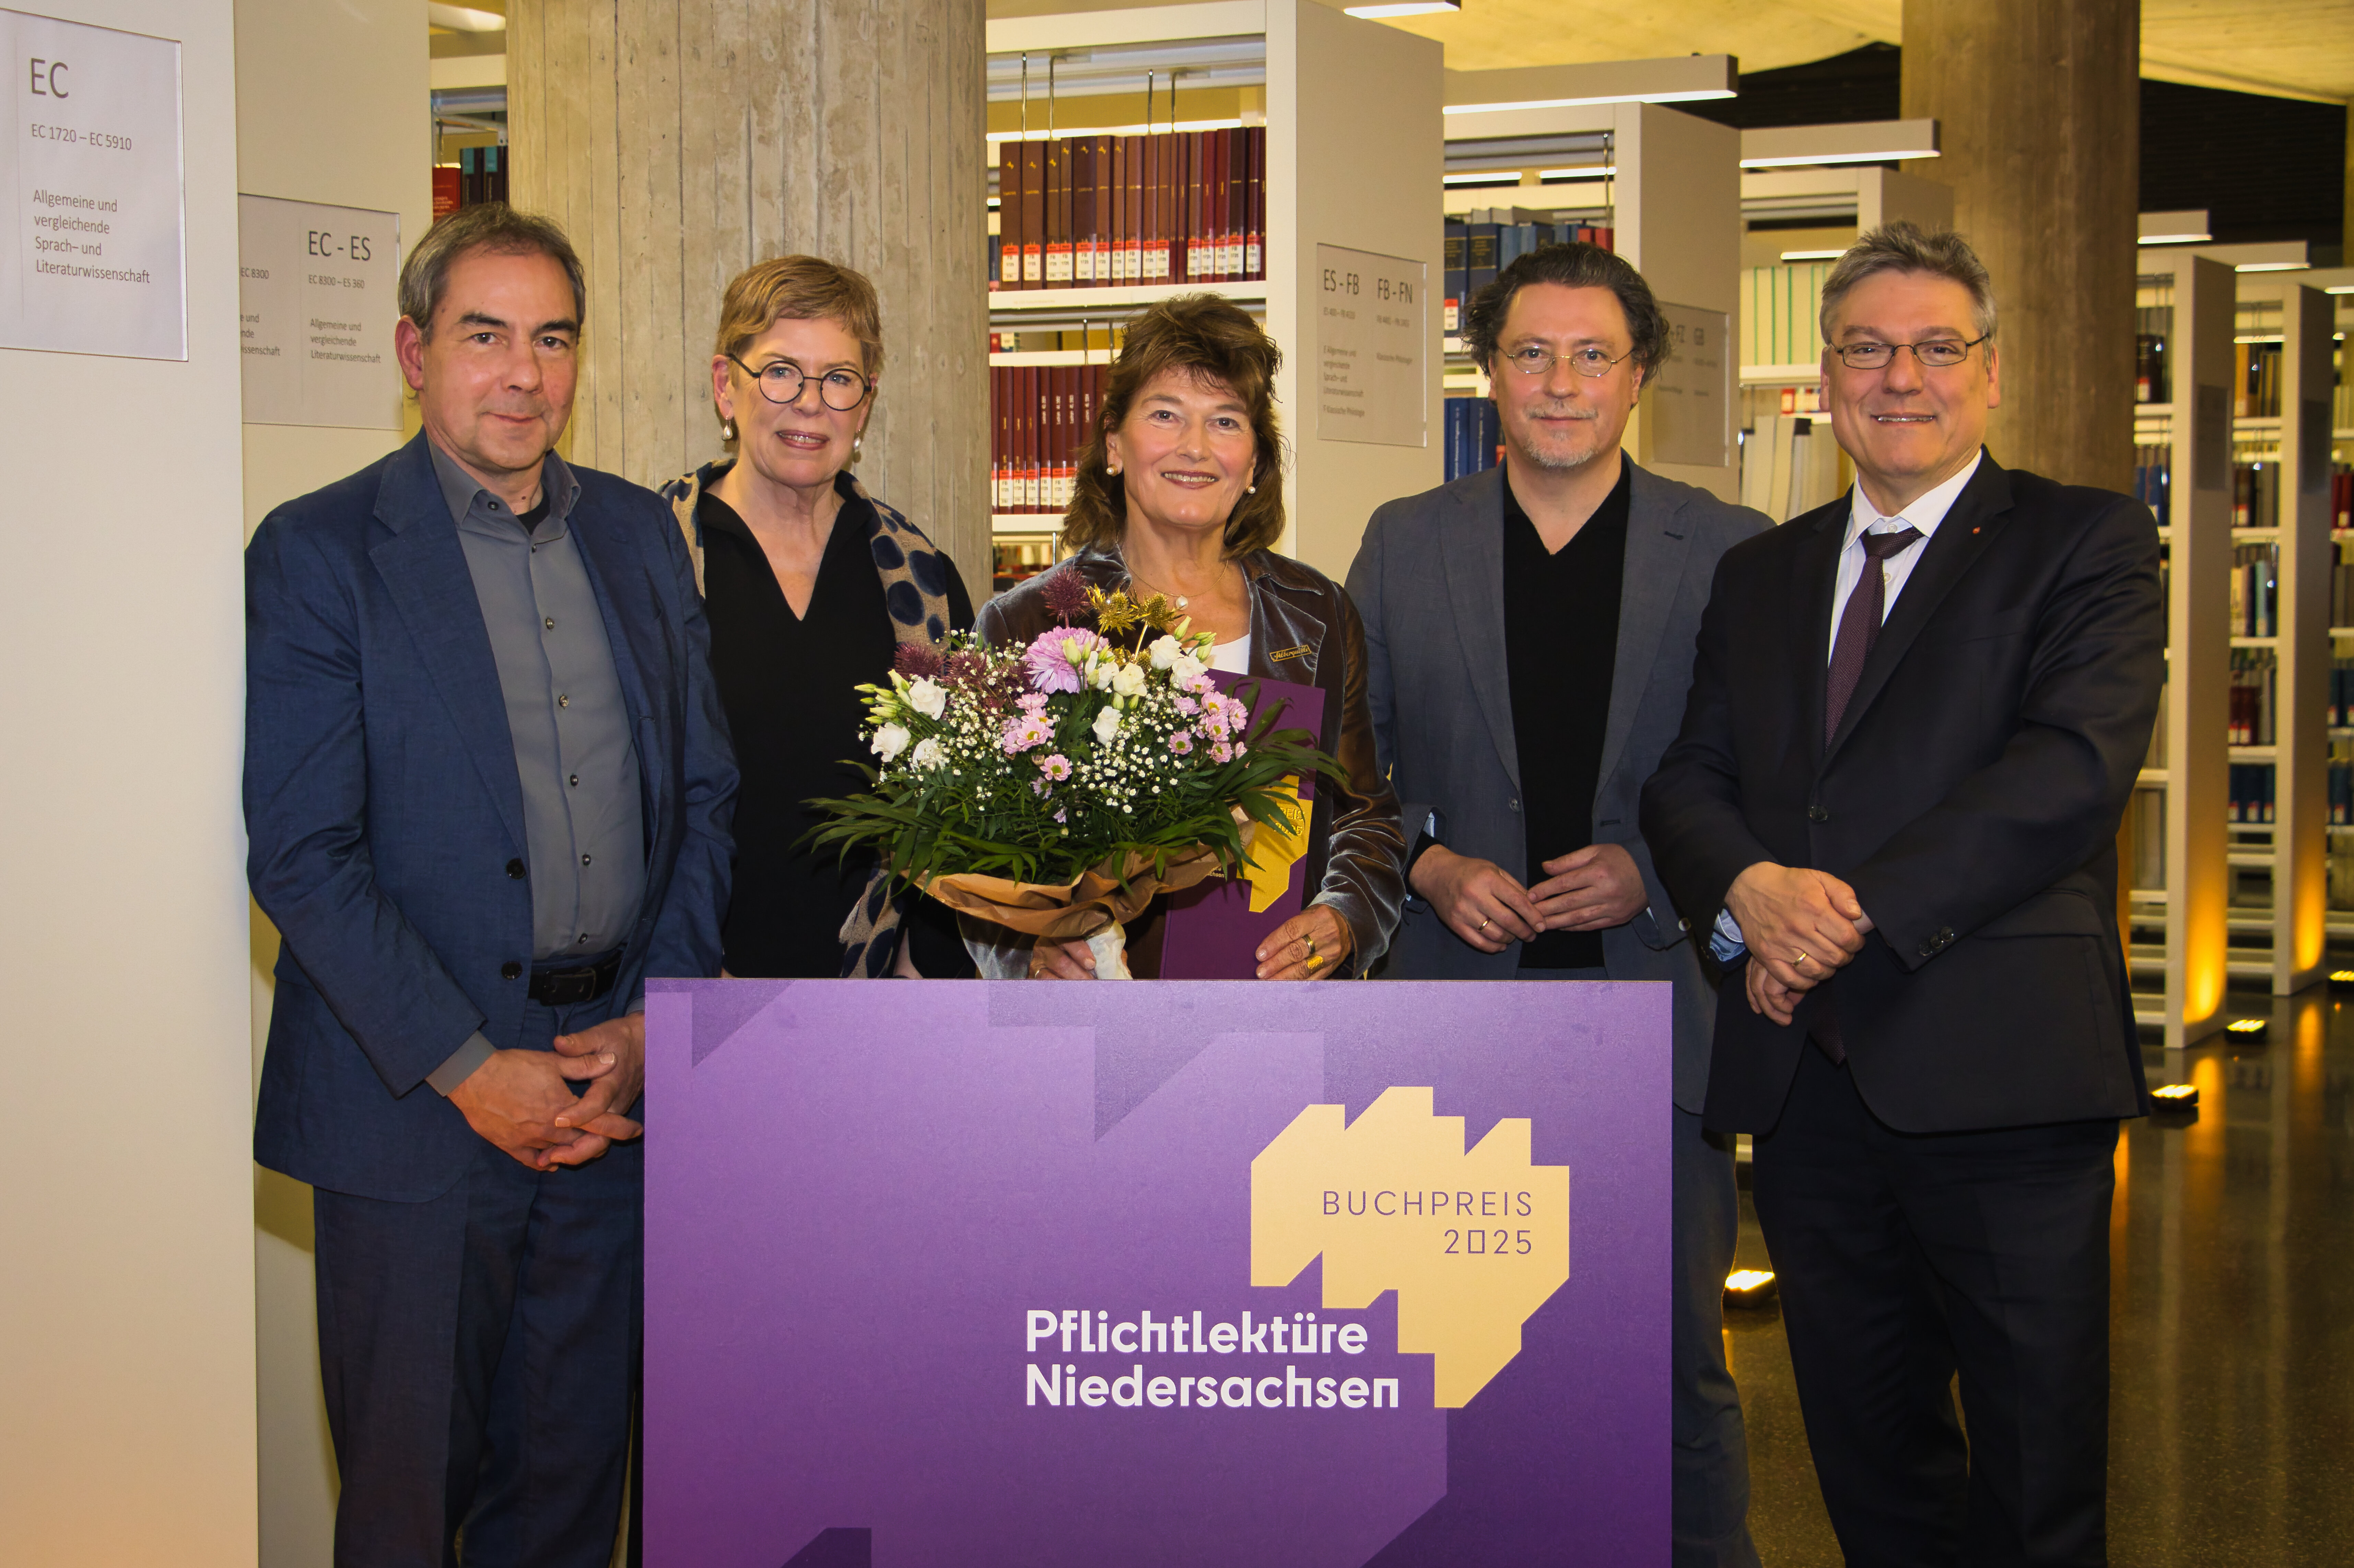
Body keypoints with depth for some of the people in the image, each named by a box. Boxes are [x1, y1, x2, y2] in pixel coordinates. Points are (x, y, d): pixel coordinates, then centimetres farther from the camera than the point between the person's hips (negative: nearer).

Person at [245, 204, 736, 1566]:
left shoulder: (640, 534, 9)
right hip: (418, 1100, -4)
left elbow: (705, 796, 11)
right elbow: (302, 855, -11)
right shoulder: (319, 554, -6)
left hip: (616, 1091, 4)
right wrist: (469, 1070, -14)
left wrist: (654, 1021, -2)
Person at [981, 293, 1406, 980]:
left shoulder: (1319, 616, 12)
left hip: (1279, 999, 2)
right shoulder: (1026, 623, 4)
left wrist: (1344, 921, -3)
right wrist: (1036, 942, -15)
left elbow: (1367, 816, 16)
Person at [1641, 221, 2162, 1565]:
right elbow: (1687, 779, 11)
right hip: (1809, 1075, 5)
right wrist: (1746, 890, -12)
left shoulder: (2086, 542, 2)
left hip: (1999, 1076, -5)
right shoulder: (1761, 573, 18)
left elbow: (2078, 764, -13)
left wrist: (1860, 904, -19)